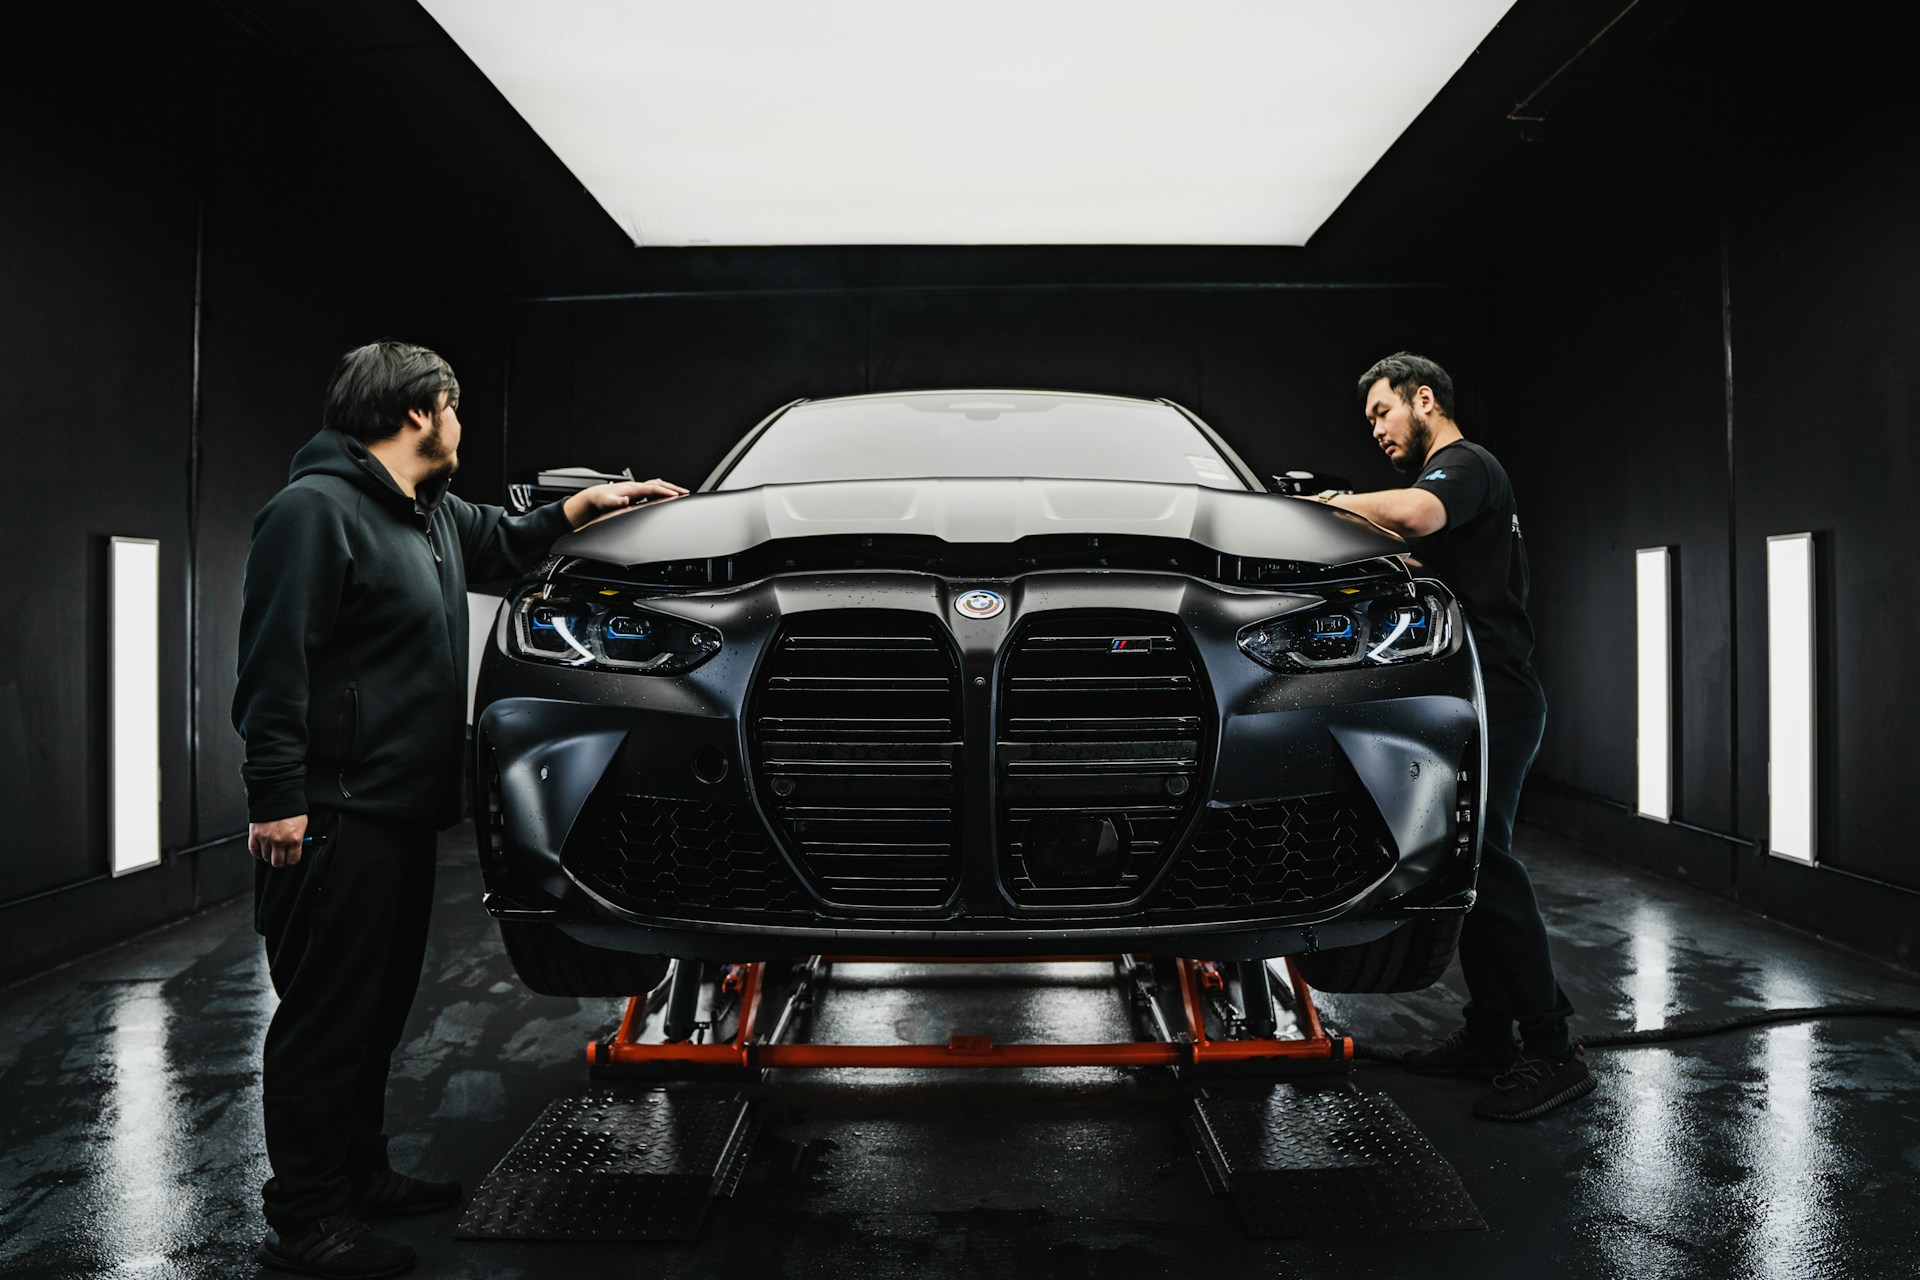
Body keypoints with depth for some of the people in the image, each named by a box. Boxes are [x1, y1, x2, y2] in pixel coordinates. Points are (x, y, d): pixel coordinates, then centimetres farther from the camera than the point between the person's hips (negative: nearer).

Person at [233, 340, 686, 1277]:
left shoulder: (430, 513, 17)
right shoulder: (316, 508, -12)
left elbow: (506, 542, 39)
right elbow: (275, 664, -18)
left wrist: (588, 502, 29)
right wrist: (278, 798, -22)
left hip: (403, 811, 10)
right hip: (339, 814, -10)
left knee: (380, 1005, 16)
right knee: (328, 1015, -4)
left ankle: (360, 1176, 29)